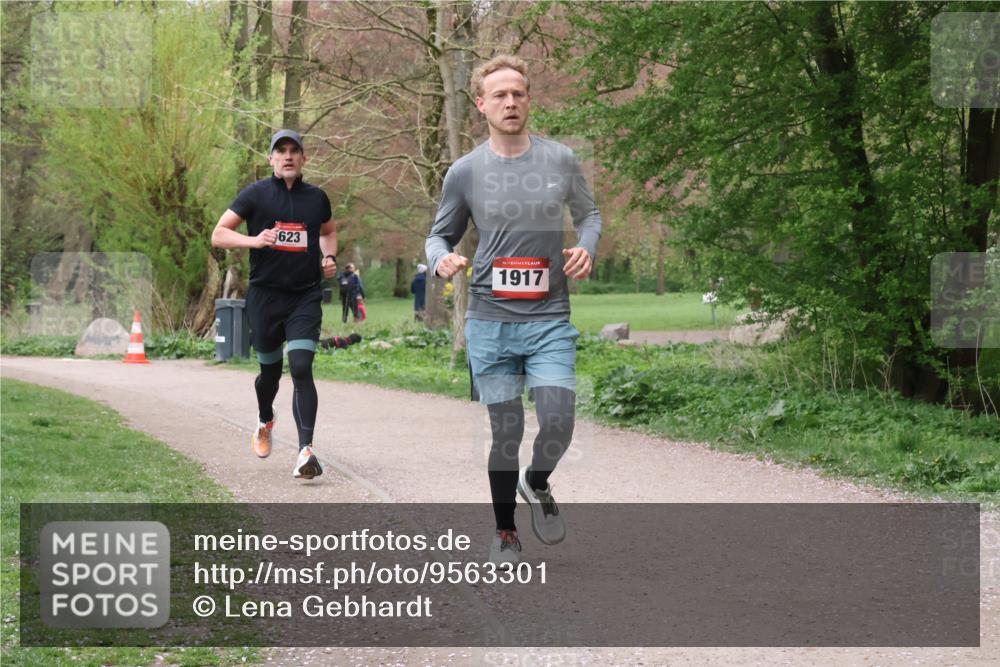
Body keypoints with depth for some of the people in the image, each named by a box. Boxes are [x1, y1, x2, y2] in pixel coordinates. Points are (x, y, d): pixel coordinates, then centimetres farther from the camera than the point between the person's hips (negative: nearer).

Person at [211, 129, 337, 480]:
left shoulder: (316, 198, 8)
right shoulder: (255, 194, -1)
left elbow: (328, 231, 28)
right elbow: (218, 235, -3)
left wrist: (329, 259, 9)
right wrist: (253, 240, -20)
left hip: (305, 296, 1)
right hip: (265, 295, -1)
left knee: (301, 368, -15)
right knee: (271, 370, 13)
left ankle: (306, 450, -20)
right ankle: (265, 420, 46)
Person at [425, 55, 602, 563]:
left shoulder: (560, 160, 4)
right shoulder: (465, 171, 2)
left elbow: (588, 214, 18)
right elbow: (440, 234, 12)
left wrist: (586, 248, -3)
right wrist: (442, 260, -11)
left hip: (550, 318, 0)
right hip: (490, 320, 0)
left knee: (558, 424, -11)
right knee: (505, 431, 5)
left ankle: (536, 484, 24)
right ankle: (504, 531, 24)